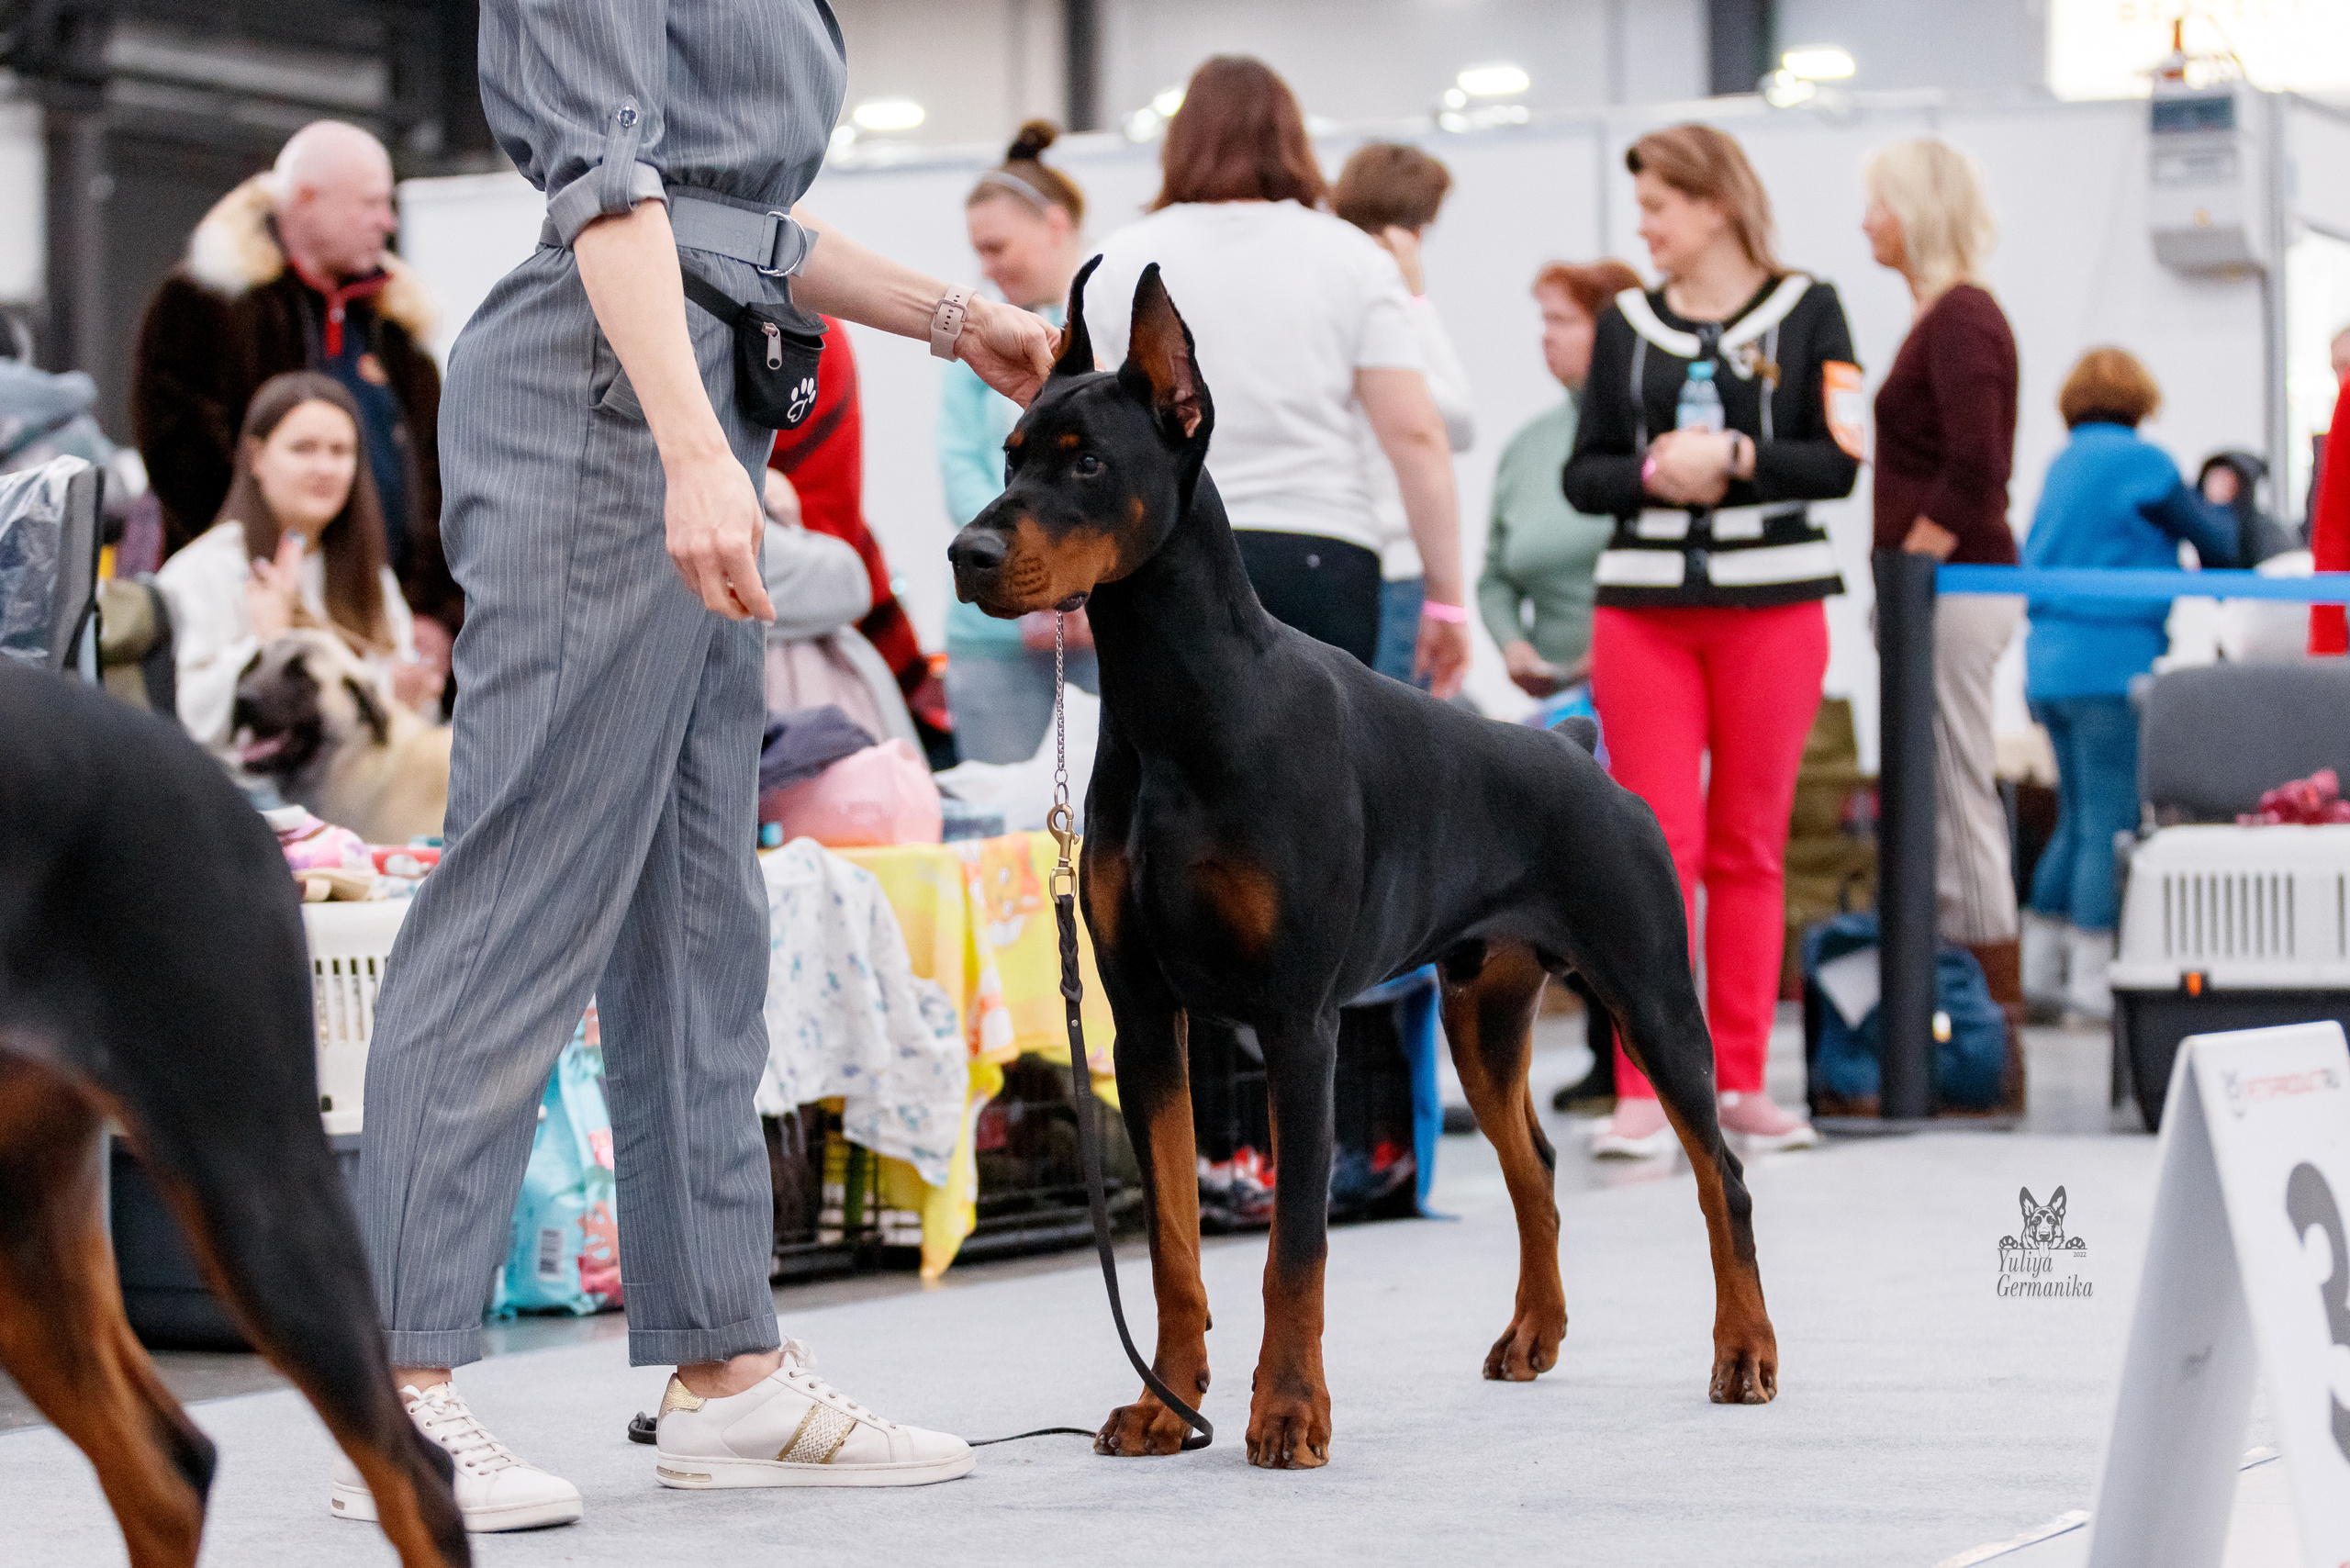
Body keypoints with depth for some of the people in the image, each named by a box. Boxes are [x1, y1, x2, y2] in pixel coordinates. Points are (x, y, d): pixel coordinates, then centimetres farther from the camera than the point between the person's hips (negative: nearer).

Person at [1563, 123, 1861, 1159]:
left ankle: (1739, 1082, 11)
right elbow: (1583, 477, 8)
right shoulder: (1626, 324, 11)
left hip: (1773, 603, -1)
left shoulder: (1804, 311, 3)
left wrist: (1735, 459, -15)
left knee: (1750, 844, 4)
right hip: (1645, 605, 1)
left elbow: (1838, 462, -4)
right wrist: (1654, 473, -10)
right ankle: (1642, 1091, -6)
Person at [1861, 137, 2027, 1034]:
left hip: (1950, 585, -10)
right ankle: (1988, 1000, 16)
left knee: (1956, 798, -7)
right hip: (1945, 586, 10)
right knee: (1948, 800, 12)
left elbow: (1975, 470, -22)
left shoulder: (1960, 319, -13)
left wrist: (1910, 566, -17)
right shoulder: (1946, 314, 16)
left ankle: (1995, 1003, -3)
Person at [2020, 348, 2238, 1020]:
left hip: (2047, 664, 8)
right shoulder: (2139, 460, -9)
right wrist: (2225, 511, 21)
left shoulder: (2061, 465, 14)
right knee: (2110, 825, -4)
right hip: (2114, 665, -8)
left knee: (2077, 819, 16)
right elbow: (2215, 542, -1)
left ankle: (2040, 962, 17)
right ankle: (2093, 976, -4)